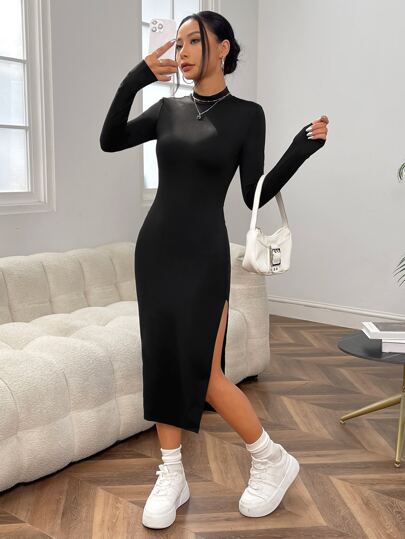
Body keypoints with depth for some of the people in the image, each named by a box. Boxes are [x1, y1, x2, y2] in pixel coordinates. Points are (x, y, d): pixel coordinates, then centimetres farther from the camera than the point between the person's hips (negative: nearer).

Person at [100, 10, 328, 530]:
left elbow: (255, 196, -4)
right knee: (160, 361, 6)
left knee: (203, 372, -6)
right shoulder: (168, 109, 9)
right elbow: (109, 141, 0)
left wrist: (301, 149, -15)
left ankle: (273, 461, 17)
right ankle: (171, 477, 20)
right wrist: (135, 78, -8)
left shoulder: (246, 114, -2)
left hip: (203, 251, -5)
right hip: (155, 244, 5)